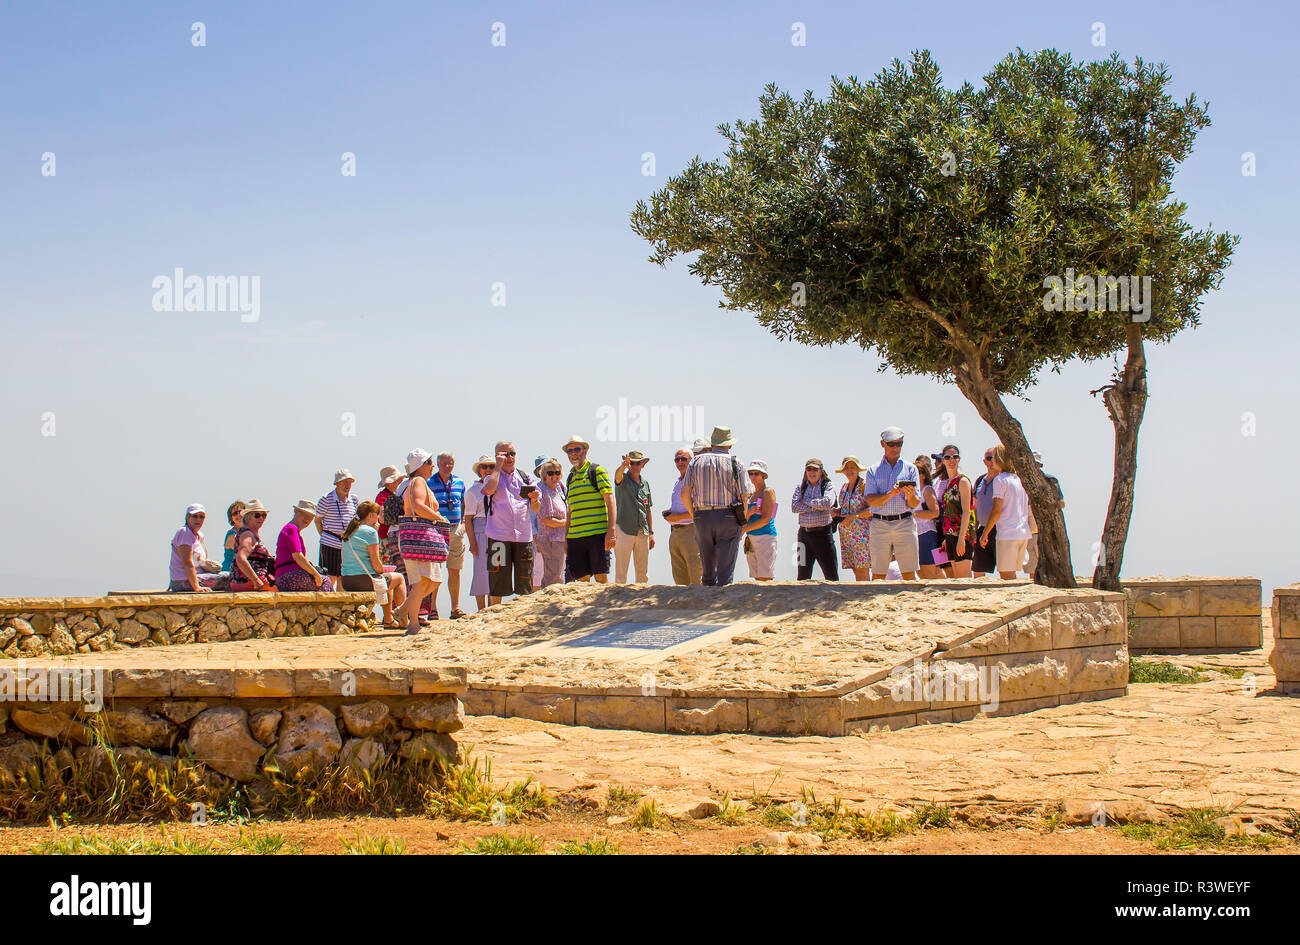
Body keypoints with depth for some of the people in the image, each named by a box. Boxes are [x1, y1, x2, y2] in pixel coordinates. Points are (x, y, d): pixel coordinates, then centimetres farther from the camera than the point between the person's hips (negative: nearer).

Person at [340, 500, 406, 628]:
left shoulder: (349, 532, 14)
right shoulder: (370, 531, -12)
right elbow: (375, 563, -13)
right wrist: (383, 573, 6)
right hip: (364, 581, -8)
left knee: (387, 581, 32)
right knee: (399, 578, 17)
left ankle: (389, 620, 35)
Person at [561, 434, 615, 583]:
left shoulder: (597, 471, 0)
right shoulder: (570, 478, 19)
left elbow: (610, 501, -6)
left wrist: (611, 531, -15)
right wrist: (566, 538, 17)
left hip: (597, 535, -6)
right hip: (575, 537, 6)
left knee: (601, 577, -6)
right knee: (582, 579, 3)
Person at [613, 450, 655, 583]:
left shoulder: (645, 484, 16)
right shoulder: (623, 479, 1)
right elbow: (618, 475, -25)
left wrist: (651, 533, 15)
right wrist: (624, 465, -48)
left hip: (643, 532, 5)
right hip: (624, 530, -5)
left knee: (643, 573, 7)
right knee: (621, 571, -7)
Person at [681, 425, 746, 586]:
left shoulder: (696, 461, 9)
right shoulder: (735, 463, 3)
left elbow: (685, 494, 3)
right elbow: (743, 497, -1)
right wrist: (742, 522, 13)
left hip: (702, 518, 2)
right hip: (728, 518, -2)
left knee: (708, 571, 13)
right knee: (725, 572, -5)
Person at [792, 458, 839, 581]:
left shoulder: (827, 485, 3)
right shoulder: (801, 487, 12)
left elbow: (828, 502, -17)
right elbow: (794, 506, -3)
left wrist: (807, 501, -6)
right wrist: (816, 506, -9)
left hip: (823, 533, -3)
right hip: (804, 533, 3)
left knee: (831, 575, -3)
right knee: (803, 576, 6)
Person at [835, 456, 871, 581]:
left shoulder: (864, 484, -5)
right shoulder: (844, 487, 17)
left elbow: (872, 509, -12)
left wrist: (853, 517, -17)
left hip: (862, 532, -7)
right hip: (846, 533, 7)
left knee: (862, 570, -12)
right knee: (855, 570, 3)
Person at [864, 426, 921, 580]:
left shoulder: (910, 469, 12)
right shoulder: (873, 471, 12)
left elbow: (914, 504, 5)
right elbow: (871, 501, -1)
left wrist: (910, 495, -18)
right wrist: (890, 494, -19)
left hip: (904, 523, 0)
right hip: (879, 525, 0)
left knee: (909, 574, -6)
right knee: (878, 575, -2)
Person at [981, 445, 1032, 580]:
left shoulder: (1000, 479, -8)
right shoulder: (1019, 479, 14)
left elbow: (997, 510, -13)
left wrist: (985, 533, -7)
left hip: (1007, 533, -8)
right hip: (1024, 533, 8)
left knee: (1006, 576, -6)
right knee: (1012, 575, 12)